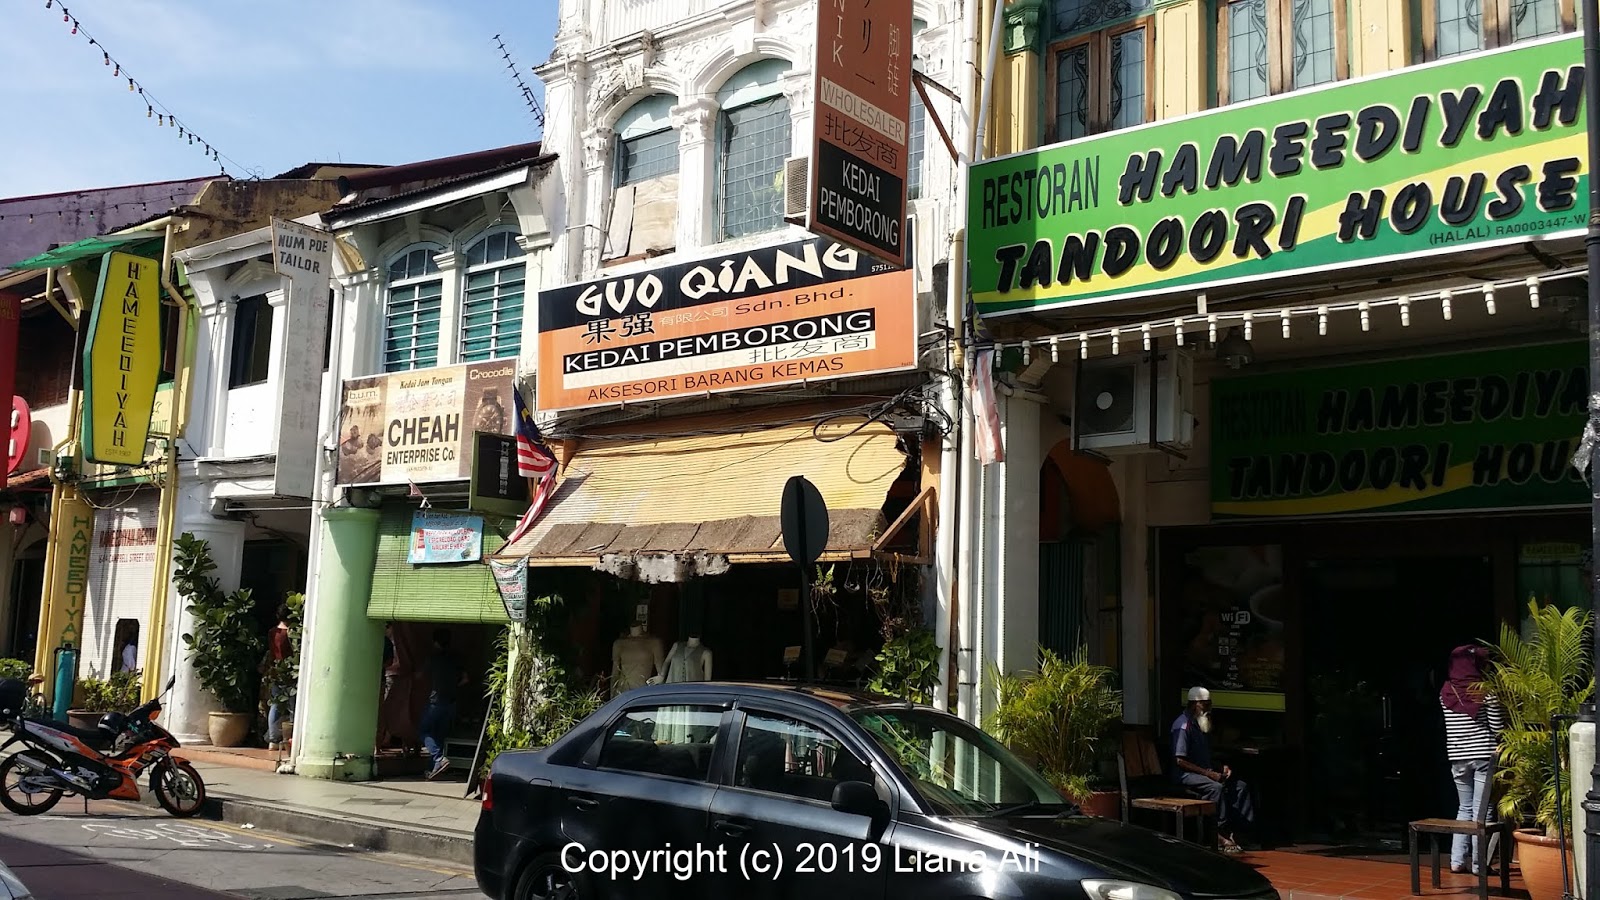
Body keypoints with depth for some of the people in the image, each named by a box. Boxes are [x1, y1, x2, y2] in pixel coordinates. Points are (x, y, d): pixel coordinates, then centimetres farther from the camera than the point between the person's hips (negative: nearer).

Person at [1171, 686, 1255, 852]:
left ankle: (1239, 829, -13)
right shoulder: (1183, 725, -14)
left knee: (1241, 786, -5)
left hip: (1205, 771, 10)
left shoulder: (1202, 724, 17)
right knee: (1216, 787, -34)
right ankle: (1221, 834, -29)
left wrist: (1222, 767, 6)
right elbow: (1179, 760, -20)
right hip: (1185, 775, -10)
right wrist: (1208, 773, -22)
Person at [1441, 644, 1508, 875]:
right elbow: (1497, 727, -9)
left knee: (1464, 808, 16)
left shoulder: (1445, 692, 2)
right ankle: (1478, 863, 2)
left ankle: (1457, 860, 11)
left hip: (1457, 757, 4)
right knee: (1482, 811, 2)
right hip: (1484, 755, -4)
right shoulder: (1485, 690, -10)